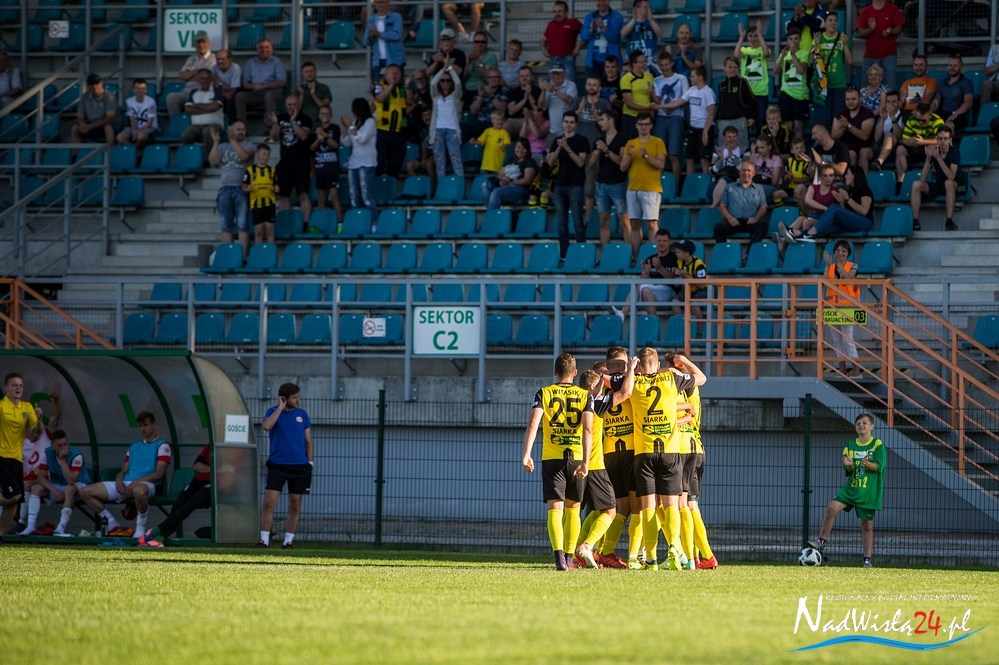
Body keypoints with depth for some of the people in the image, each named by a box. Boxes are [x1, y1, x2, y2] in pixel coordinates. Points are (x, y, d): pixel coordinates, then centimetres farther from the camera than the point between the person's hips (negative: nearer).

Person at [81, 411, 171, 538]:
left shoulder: (162, 446, 6)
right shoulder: (134, 447, 27)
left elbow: (159, 474, -6)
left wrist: (136, 482, -17)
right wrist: (119, 480, -3)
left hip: (146, 484, -7)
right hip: (125, 484, 7)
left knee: (139, 491, -48)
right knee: (86, 492, -7)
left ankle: (140, 527, -24)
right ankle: (111, 524, 1)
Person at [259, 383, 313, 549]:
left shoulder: (302, 414, 9)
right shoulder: (273, 412, 0)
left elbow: (308, 440, 14)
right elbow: (266, 426, -22)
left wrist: (310, 462, 6)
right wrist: (280, 408, -16)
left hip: (299, 466, 3)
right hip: (277, 465, -3)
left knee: (295, 505, 4)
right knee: (269, 502, -11)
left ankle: (288, 540, 11)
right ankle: (264, 539, -8)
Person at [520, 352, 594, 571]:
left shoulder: (544, 394, 3)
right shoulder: (585, 395, 4)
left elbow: (533, 424, -11)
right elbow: (588, 429, -9)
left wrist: (526, 455, -13)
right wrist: (585, 462, -14)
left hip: (552, 459, -1)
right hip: (577, 458, 1)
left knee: (555, 509, -6)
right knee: (572, 510, 16)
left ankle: (559, 554, -26)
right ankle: (569, 558, 23)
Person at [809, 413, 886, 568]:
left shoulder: (878, 445, -1)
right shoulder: (850, 445, 9)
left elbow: (879, 466, -10)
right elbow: (848, 471, 8)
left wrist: (867, 463, -30)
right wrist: (849, 466, -16)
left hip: (869, 492, -3)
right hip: (850, 488, 3)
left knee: (867, 525, 2)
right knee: (832, 507, -19)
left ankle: (868, 559, 9)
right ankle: (822, 541, -11)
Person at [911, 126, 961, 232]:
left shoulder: (954, 152, -16)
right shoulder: (932, 151, -7)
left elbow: (951, 177, -31)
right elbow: (922, 179, -13)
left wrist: (938, 157, -38)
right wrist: (928, 158, -26)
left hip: (953, 187, -4)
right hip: (937, 185, 4)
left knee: (948, 183, -38)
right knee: (916, 185, -21)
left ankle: (949, 221, -34)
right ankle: (915, 222, -20)